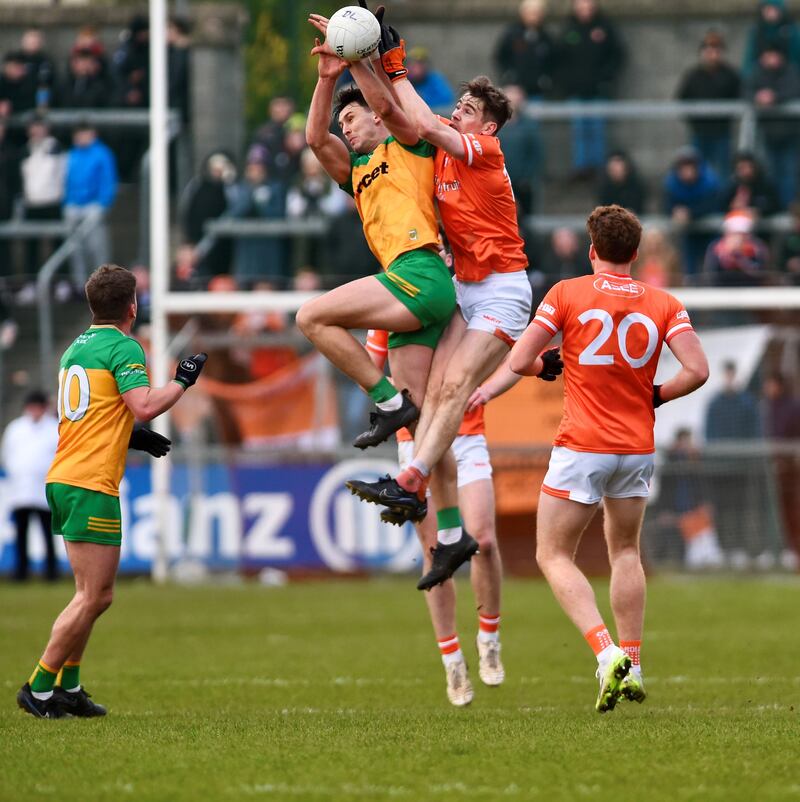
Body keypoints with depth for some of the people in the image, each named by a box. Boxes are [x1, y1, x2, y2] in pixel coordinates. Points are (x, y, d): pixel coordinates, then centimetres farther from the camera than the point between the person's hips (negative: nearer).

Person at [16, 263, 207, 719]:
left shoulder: (76, 348, 18)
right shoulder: (124, 348, -9)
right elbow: (144, 405, -22)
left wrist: (131, 437, 24)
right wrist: (183, 381, -8)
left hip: (64, 478, 9)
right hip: (92, 485, -9)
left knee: (94, 594, 17)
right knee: (95, 596, -6)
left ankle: (68, 687, 18)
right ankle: (39, 688, -6)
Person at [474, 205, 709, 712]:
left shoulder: (567, 294, -6)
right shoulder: (665, 305, 1)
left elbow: (520, 361, -8)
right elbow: (697, 370, -8)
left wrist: (485, 388, 12)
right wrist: (656, 395, 10)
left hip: (582, 448, -4)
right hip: (638, 448, 4)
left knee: (554, 555, 6)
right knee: (626, 551, 22)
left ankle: (607, 652, -14)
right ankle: (632, 666, 17)